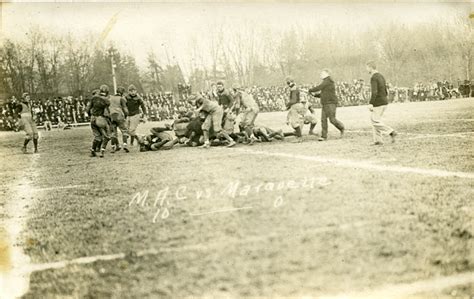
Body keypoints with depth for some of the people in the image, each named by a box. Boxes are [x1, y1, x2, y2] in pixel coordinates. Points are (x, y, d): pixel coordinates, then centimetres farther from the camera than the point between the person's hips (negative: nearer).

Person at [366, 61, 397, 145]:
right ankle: (377, 140, 9)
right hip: (384, 102, 9)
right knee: (374, 119, 12)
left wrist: (371, 103, -25)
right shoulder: (381, 77, 15)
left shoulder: (373, 78, -14)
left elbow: (374, 92, -24)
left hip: (378, 103, -9)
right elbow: (385, 92, 19)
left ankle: (391, 132, -11)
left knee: (375, 121, -3)